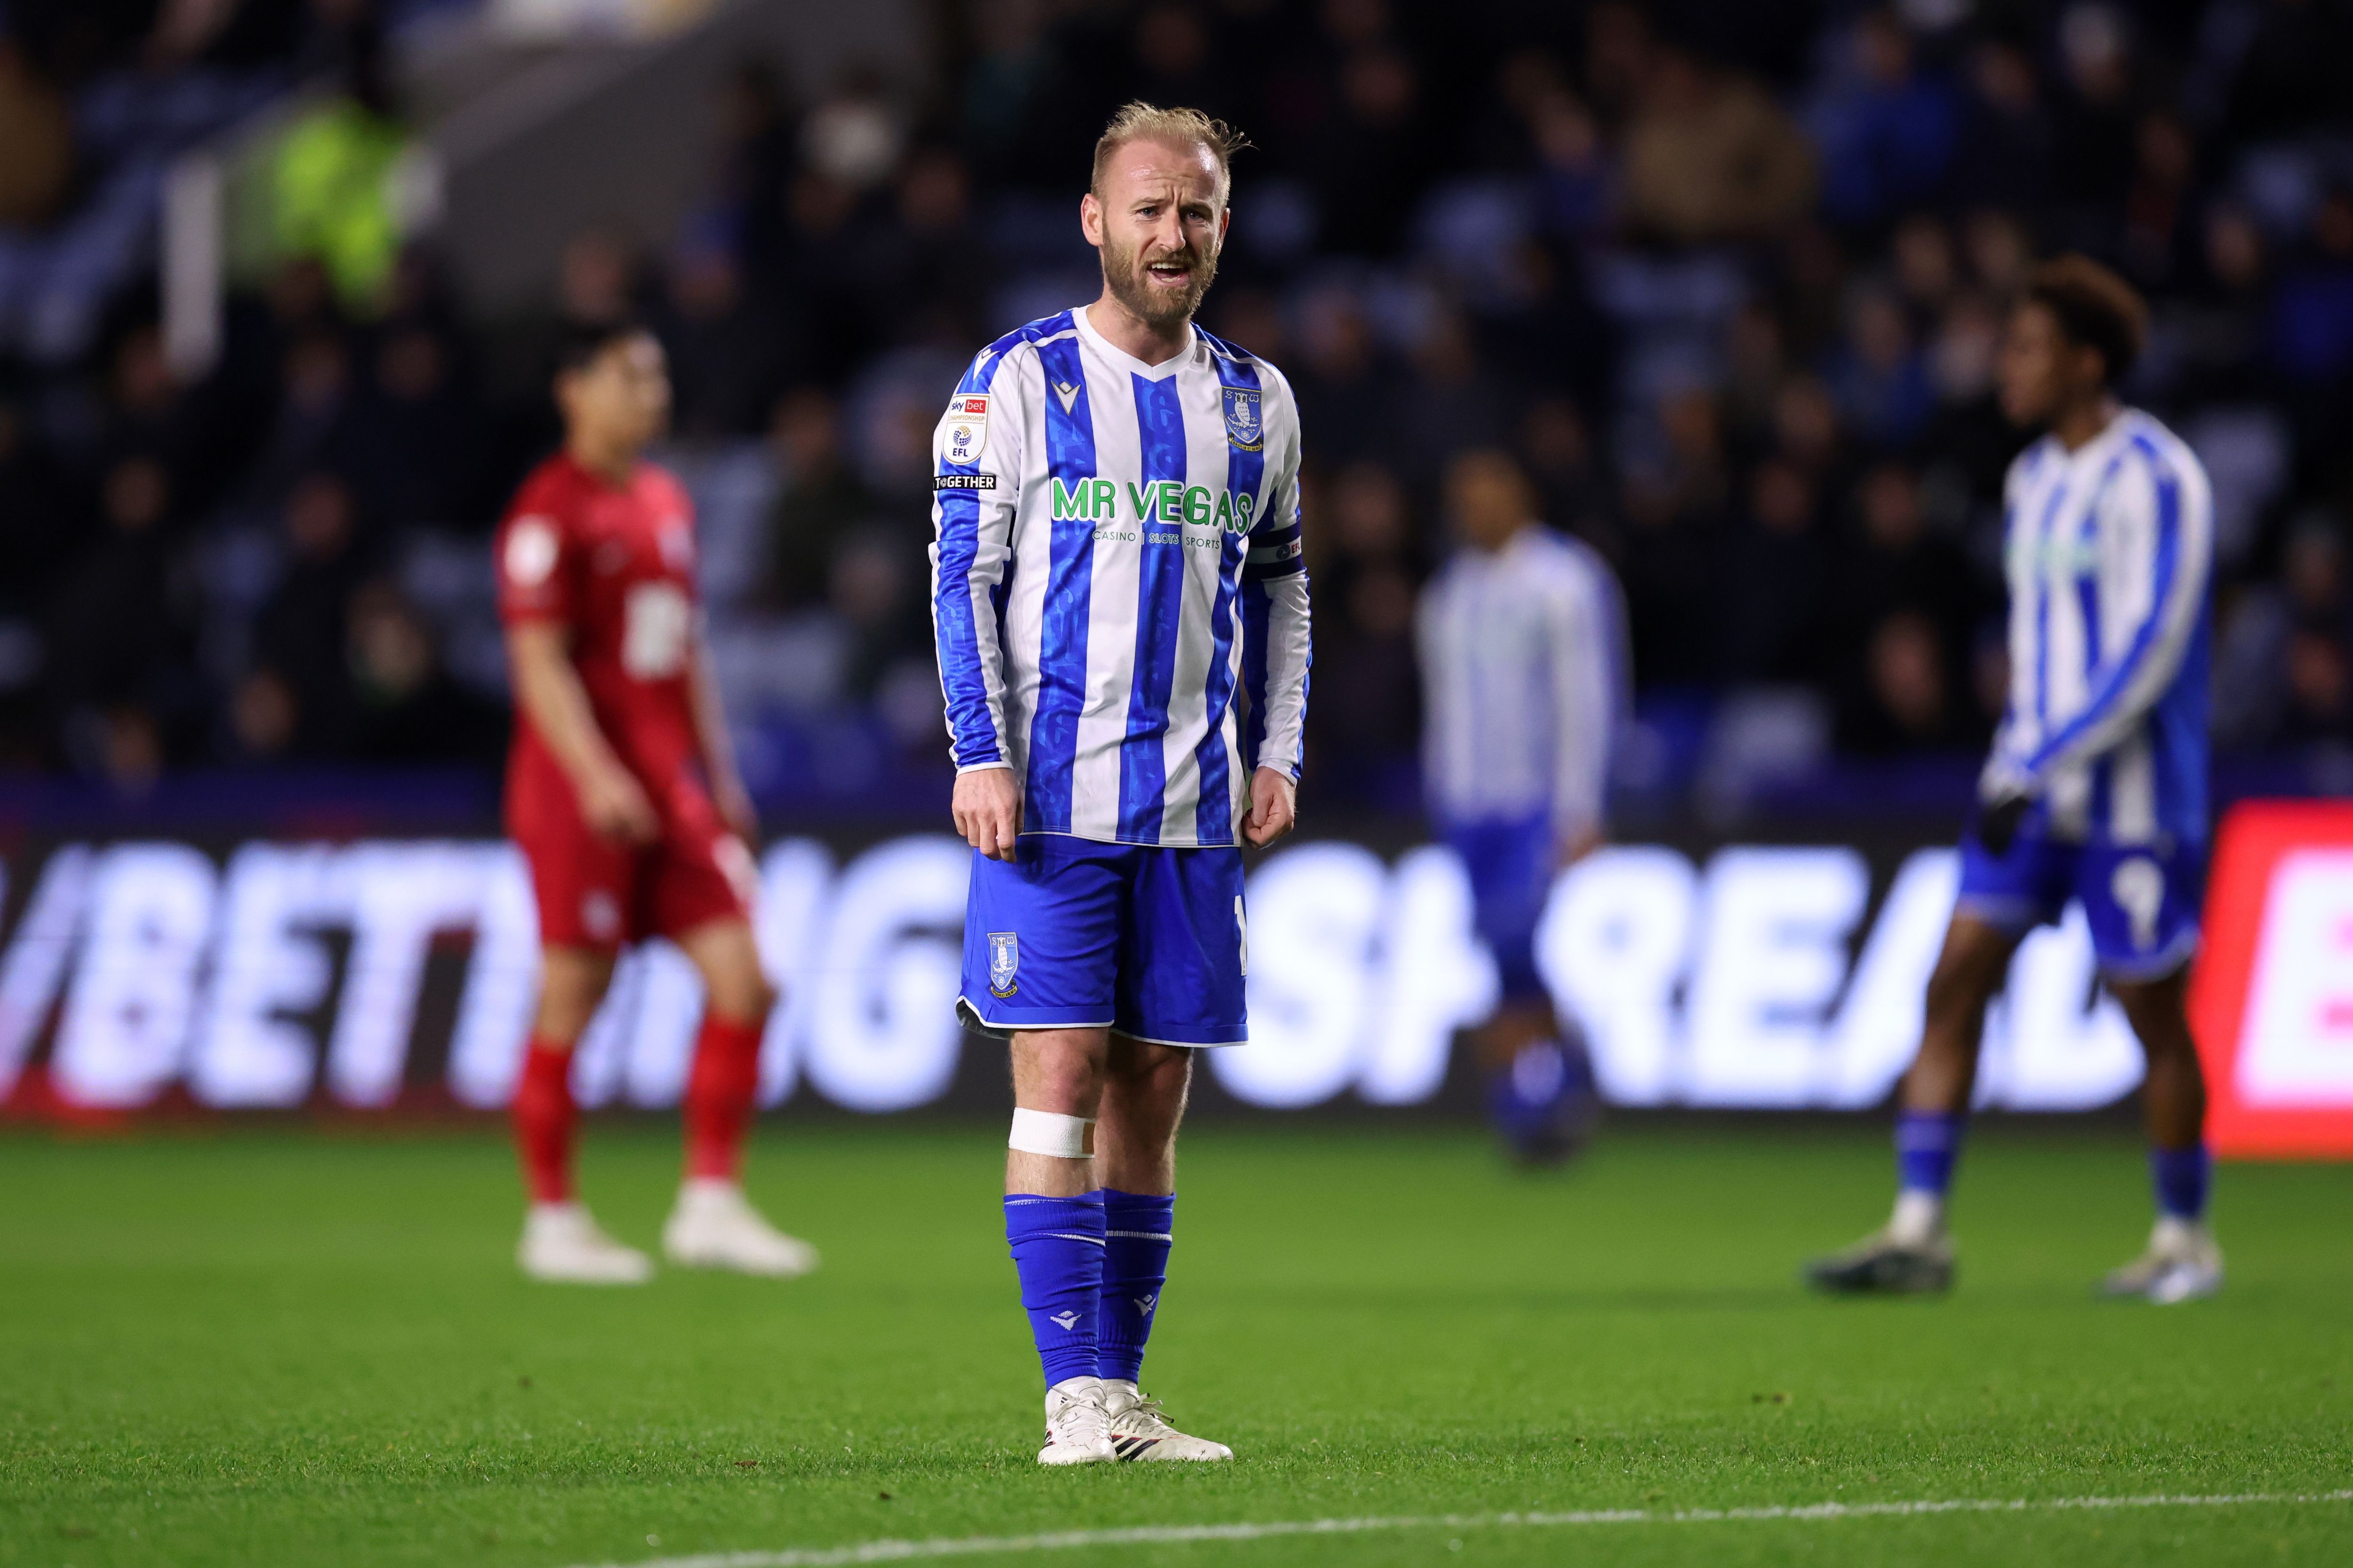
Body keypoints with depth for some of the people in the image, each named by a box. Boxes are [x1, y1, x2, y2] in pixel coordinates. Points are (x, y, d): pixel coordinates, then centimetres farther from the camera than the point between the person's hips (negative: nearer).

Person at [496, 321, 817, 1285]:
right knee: (570, 1004, -3)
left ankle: (711, 1205, 3)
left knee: (741, 980, -1)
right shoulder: (551, 511, -9)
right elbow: (539, 660, -15)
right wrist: (596, 778, -24)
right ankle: (554, 1223, 6)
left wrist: (718, 773, 17)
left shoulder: (665, 502, 16)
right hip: (583, 792, -8)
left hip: (671, 786, 8)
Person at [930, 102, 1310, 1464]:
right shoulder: (1019, 381, -1)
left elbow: (1281, 590, 20)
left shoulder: (1256, 402, 13)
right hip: (1052, 793, -4)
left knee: (1154, 1089, 4)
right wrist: (981, 756, -10)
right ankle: (1078, 1398, -10)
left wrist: (1278, 752, 8)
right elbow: (962, 575, -2)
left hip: (1197, 803, 4)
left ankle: (1120, 1394, 9)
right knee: (1061, 1074, -9)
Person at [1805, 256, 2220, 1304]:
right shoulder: (2034, 478, 11)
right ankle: (1917, 1233, -4)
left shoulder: (2154, 480, -15)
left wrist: (2038, 771, -25)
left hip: (2134, 795, -7)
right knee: (1956, 981, -3)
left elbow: (2148, 650, -21)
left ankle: (2185, 1242, 17)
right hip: (2035, 784, 8)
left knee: (2152, 1012, 1)